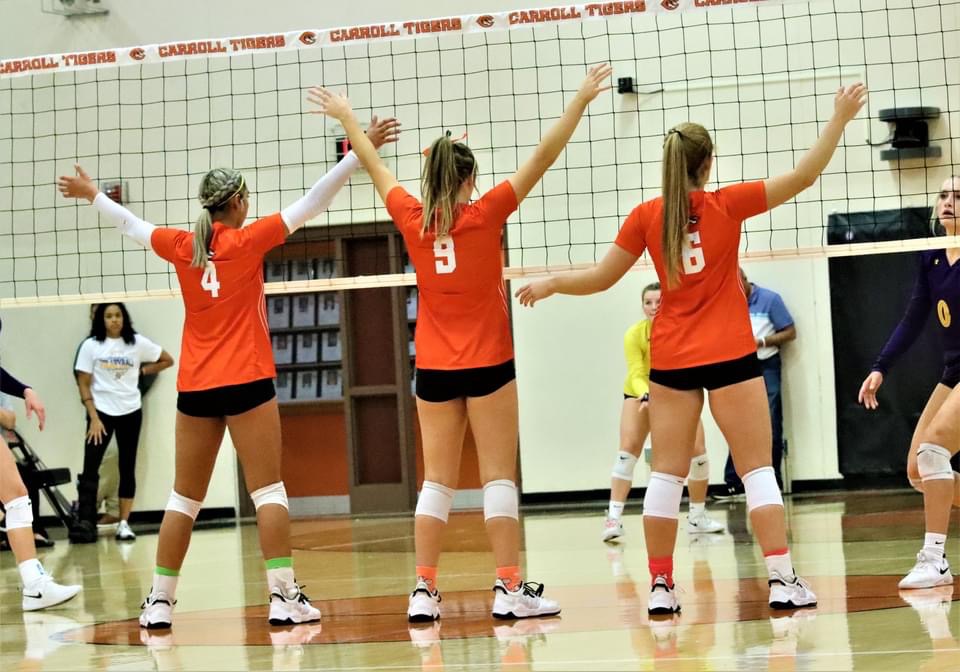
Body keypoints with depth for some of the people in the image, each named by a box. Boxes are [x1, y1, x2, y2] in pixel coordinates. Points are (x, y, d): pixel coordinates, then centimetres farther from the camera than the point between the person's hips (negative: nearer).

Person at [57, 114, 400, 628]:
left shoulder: (182, 246, 6)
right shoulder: (248, 240, -5)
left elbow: (131, 225, 23)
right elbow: (312, 203, -8)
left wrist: (92, 195, 40)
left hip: (194, 387, 5)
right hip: (246, 381, -4)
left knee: (184, 498, 10)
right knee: (268, 491, -4)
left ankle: (159, 600, 11)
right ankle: (283, 596, -10)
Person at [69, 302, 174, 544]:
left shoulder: (137, 343, 0)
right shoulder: (91, 345, -3)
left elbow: (167, 360, 10)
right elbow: (84, 384, -3)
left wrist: (142, 371, 0)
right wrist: (93, 418, -10)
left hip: (130, 412, 2)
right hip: (101, 411, -2)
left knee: (127, 467, 5)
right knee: (91, 465, -13)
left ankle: (124, 523, 11)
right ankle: (85, 522, -17)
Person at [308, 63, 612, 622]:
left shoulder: (412, 220, 0)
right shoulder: (485, 214, -8)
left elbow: (375, 166, 15)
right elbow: (543, 158, -8)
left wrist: (345, 117, 28)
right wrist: (581, 101, -4)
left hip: (433, 369, 4)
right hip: (487, 364, -3)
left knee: (437, 480, 6)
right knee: (500, 475, -1)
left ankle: (424, 590, 3)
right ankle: (511, 589, -4)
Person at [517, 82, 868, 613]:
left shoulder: (646, 216, -1)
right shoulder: (726, 206, -5)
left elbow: (599, 279, 4)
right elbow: (803, 175, -4)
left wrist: (550, 284, 21)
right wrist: (839, 118, 4)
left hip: (670, 360, 2)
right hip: (730, 355, -2)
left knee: (667, 473, 6)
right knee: (757, 469, -1)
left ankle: (660, 585, 7)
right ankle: (782, 579, -8)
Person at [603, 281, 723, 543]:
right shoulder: (634, 335, -29)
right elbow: (636, 375, -34)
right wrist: (646, 395, -54)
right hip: (640, 393, -1)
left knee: (697, 451, -6)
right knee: (629, 448, -19)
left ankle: (697, 517, 13)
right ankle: (613, 518, -21)